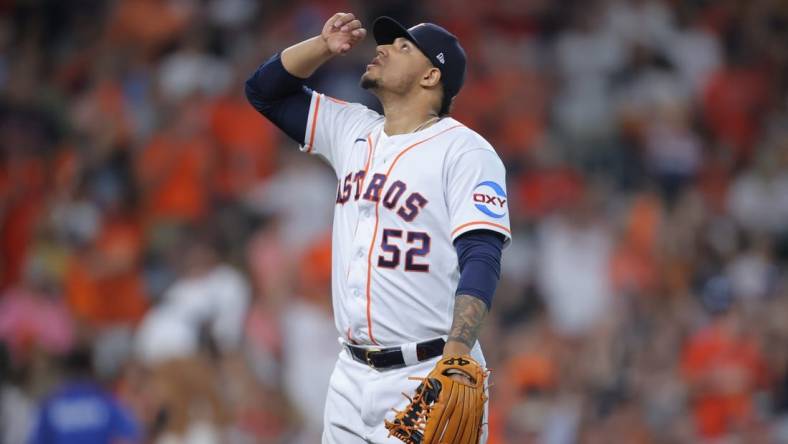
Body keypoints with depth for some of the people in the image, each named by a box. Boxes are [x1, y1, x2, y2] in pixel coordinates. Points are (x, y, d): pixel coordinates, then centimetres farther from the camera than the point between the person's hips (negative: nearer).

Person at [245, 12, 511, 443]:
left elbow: (480, 260, -17)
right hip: (351, 376, 7)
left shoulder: (464, 150, -7)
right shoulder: (353, 131, 15)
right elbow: (264, 89, 22)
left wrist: (455, 355, -31)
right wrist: (324, 46, 5)